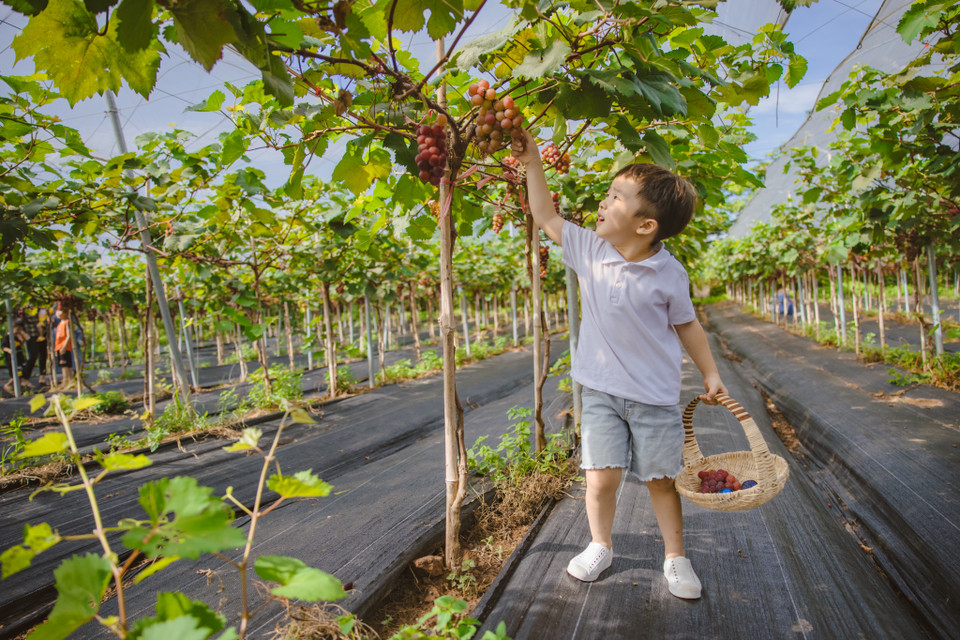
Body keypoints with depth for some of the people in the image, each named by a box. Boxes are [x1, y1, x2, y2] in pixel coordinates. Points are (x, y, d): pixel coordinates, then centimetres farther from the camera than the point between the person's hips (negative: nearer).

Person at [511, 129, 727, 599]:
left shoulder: (668, 273, -10)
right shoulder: (590, 250, -3)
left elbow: (686, 325, 3)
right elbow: (546, 218, 6)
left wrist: (710, 373, 7)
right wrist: (532, 162, 5)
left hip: (655, 397, -2)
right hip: (601, 391, 2)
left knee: (661, 479, 11)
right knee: (600, 477, 2)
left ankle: (675, 557, 32)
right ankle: (600, 547, 28)